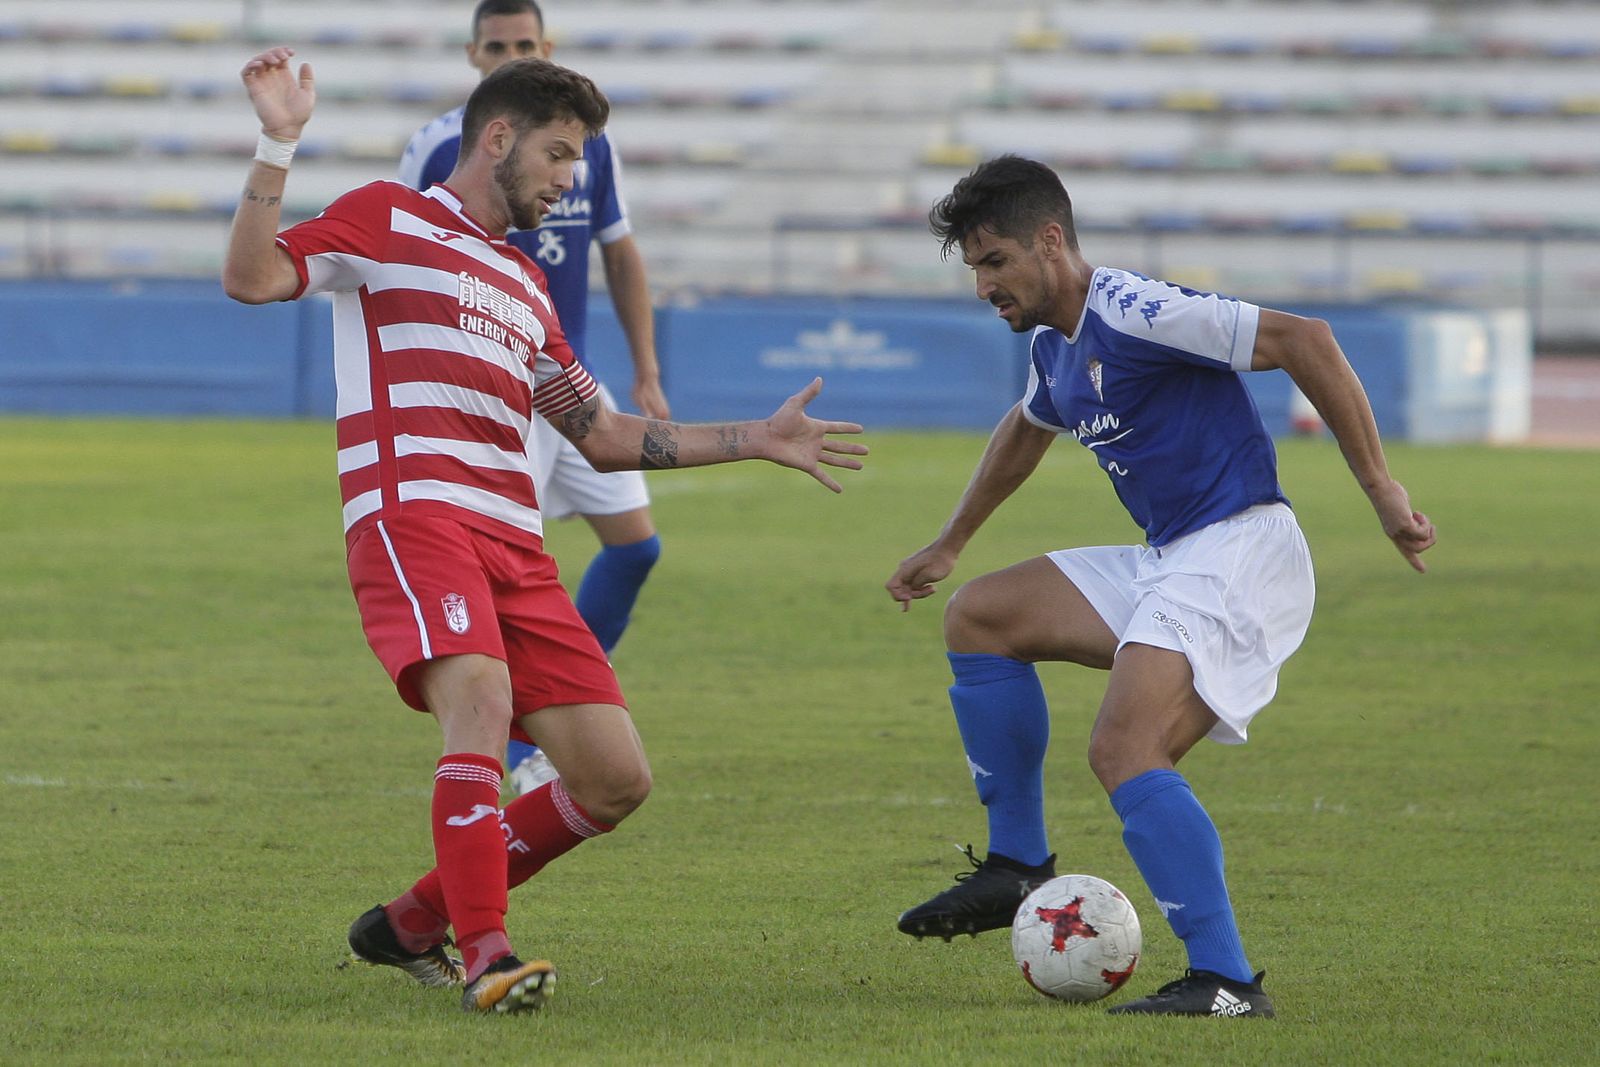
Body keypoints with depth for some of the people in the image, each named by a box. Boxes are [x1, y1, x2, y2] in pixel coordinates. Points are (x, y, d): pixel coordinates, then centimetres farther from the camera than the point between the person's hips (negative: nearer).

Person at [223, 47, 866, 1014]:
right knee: (482, 703, -31)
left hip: (514, 546, 8)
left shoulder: (523, 284, 30)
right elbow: (252, 277, -6)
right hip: (413, 519, -8)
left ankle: (412, 924, 13)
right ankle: (485, 956, -32)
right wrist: (279, 146, -16)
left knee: (615, 779, 0)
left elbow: (604, 437, 32)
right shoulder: (388, 220, 9)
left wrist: (758, 442, 32)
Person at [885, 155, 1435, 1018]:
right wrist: (949, 546, 46)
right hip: (1166, 561, 10)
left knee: (1122, 749, -25)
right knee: (977, 616, 12)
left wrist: (1379, 489, -21)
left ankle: (1226, 983, -24)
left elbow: (1303, 341, -20)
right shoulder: (1054, 347, 14)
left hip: (1239, 551, -10)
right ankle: (1019, 867, 17)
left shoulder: (1132, 314, -17)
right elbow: (1025, 431, 38)